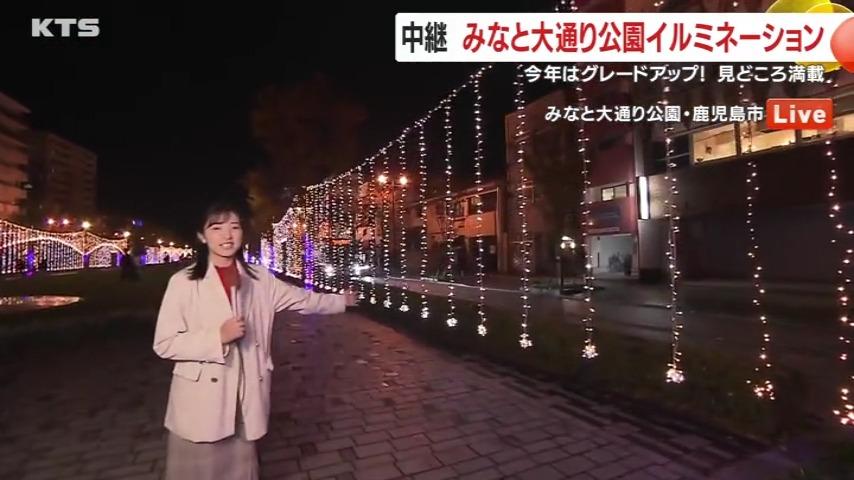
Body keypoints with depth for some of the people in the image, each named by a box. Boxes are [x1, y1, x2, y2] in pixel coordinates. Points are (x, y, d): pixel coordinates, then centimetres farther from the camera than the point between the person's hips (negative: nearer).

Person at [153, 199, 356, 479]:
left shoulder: (260, 280, 2)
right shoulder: (183, 282, -9)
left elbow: (302, 299, 14)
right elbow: (164, 344, -8)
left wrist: (341, 300, 22)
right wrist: (218, 337, -19)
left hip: (246, 400, 3)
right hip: (200, 404, -2)